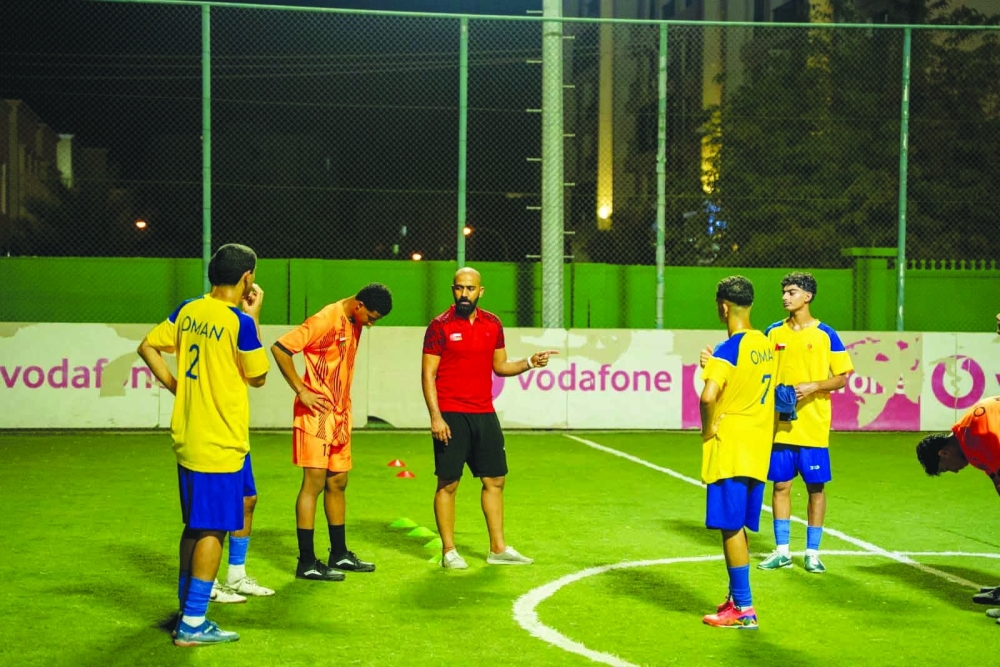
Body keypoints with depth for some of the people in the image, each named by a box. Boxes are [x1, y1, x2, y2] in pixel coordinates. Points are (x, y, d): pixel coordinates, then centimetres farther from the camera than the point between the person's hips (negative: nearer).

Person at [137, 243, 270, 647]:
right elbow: (258, 377, -3)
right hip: (221, 443, -8)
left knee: (195, 525, 19)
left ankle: (186, 608, 29)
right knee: (213, 530, -3)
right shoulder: (239, 321, -14)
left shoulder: (187, 310, 6)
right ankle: (192, 625, -1)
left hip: (187, 438, 8)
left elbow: (148, 347, 11)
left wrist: (173, 384, 11)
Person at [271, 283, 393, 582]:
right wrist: (301, 391, -19)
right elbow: (280, 348, -19)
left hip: (339, 416, 9)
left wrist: (345, 408, 14)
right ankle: (306, 562, -4)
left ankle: (339, 554, 24)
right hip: (317, 414, -8)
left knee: (337, 483, 14)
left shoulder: (355, 323, 10)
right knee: (314, 482, -7)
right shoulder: (326, 319, -15)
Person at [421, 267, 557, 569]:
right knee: (448, 483, 0)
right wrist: (435, 416, -16)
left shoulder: (492, 324, 8)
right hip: (451, 416, -5)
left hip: (485, 414, 6)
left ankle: (498, 548, 19)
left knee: (495, 480, 9)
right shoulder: (440, 326, -7)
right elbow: (428, 373, -8)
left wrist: (529, 362, -1)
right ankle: (449, 551, 10)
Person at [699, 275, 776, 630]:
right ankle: (736, 598, 25)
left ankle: (743, 609, 2)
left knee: (731, 527, -2)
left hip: (729, 450, -8)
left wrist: (708, 428, -13)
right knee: (738, 527, 17)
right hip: (757, 449, 8)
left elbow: (709, 395, -30)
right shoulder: (766, 345, 9)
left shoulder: (728, 349, -16)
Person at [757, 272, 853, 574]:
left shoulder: (825, 334, -2)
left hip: (814, 427, -3)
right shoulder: (773, 332, 7)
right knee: (780, 485, 6)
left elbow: (841, 378, -1)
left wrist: (812, 386, -16)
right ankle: (782, 551, 18)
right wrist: (771, 392, -6)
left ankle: (812, 553, 14)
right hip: (780, 425, 3)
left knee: (816, 487, 3)